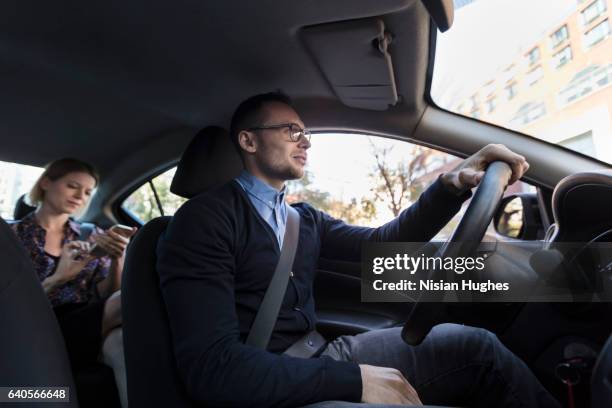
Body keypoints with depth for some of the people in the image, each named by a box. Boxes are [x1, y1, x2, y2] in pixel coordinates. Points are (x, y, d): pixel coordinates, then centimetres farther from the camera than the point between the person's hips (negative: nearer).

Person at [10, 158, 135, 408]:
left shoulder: (90, 238, 15)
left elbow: (107, 298, 6)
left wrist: (117, 260, -12)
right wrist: (57, 278, -16)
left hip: (89, 329, 2)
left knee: (119, 343, -36)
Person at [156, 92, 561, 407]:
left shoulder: (305, 219, 12)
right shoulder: (204, 220, -13)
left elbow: (381, 243, 4)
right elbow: (211, 365, -22)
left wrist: (451, 185, -12)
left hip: (317, 362, 7)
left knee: (474, 344, -6)